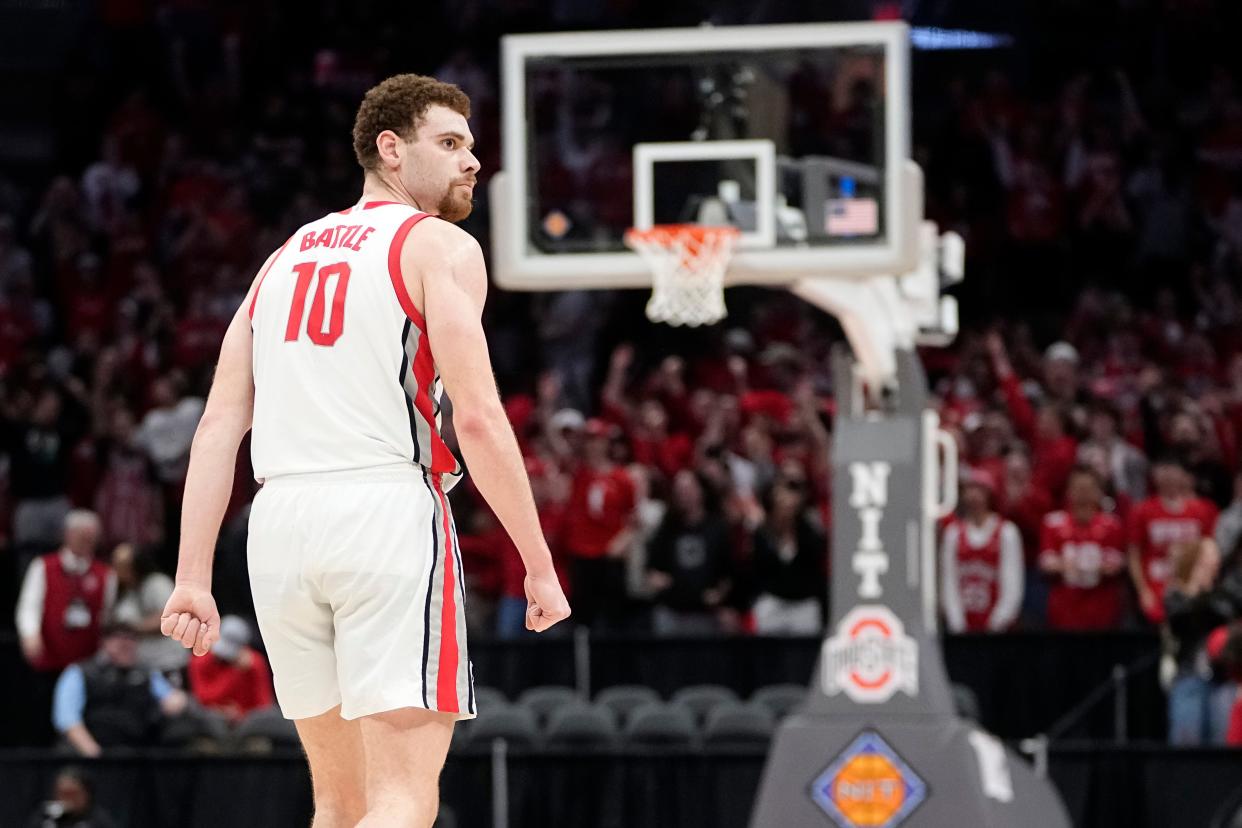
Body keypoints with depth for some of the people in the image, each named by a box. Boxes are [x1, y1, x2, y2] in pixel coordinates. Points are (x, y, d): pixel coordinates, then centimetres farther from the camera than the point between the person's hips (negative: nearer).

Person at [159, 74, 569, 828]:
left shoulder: (286, 256, 20)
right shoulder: (441, 248, 1)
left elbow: (219, 427, 12)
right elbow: (478, 418, -9)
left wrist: (194, 577, 8)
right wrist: (539, 564, -4)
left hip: (283, 517, 6)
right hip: (389, 512, -6)